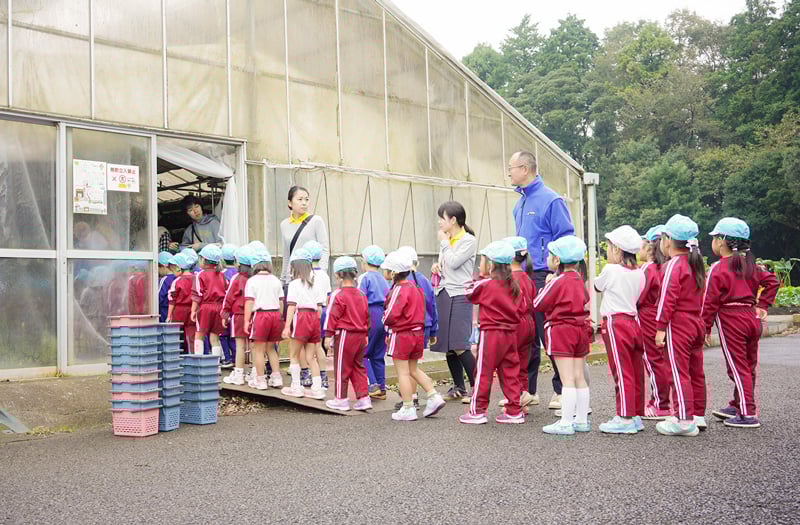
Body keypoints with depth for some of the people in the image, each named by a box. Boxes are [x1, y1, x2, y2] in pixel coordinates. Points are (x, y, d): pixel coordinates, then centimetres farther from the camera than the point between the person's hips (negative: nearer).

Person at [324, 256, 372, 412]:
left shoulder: (338, 295, -12)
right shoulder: (361, 295, 10)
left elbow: (332, 316, -11)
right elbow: (367, 316, 14)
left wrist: (329, 335, -6)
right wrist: (365, 334, 22)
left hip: (344, 334, -7)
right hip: (360, 335, 7)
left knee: (342, 368, 4)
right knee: (358, 367, 13)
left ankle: (341, 399, 12)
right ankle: (364, 397, 10)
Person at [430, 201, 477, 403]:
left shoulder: (468, 240, -5)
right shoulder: (446, 241, 16)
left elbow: (453, 263, -16)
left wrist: (444, 242, -4)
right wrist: (437, 267, 5)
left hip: (459, 295, -7)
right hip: (443, 293, 7)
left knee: (459, 346, -13)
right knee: (447, 346, 7)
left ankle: (476, 387, -4)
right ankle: (458, 387, 18)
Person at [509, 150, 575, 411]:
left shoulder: (550, 200, -9)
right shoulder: (520, 204, 16)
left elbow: (566, 239, -12)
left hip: (544, 277, -8)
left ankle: (562, 390, 9)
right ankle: (526, 389, 20)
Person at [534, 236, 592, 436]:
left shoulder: (557, 281, -12)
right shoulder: (578, 279, 10)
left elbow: (538, 305, -8)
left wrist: (546, 285, 5)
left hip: (560, 331, -8)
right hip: (580, 329, 8)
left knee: (567, 379, -8)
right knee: (579, 377, 11)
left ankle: (566, 423, -6)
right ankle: (582, 420, 17)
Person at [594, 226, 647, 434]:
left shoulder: (611, 270, -11)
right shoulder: (639, 273, 8)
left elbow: (597, 286, 6)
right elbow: (638, 298, 14)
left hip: (615, 323, -7)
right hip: (634, 322, 7)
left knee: (622, 373, -6)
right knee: (635, 372, 11)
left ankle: (625, 418, -4)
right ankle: (637, 415, 18)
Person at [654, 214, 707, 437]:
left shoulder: (673, 265, -14)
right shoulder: (696, 264, 13)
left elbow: (667, 298, -19)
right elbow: (699, 296, 17)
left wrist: (660, 327, -17)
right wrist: (700, 322, 21)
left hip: (678, 324, -9)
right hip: (696, 323, 9)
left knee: (679, 372, -5)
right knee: (696, 372, 14)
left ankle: (685, 420, -5)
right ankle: (698, 415, 22)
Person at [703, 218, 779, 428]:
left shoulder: (718, 268, -10)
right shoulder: (750, 266, 10)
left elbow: (710, 301, -13)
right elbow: (772, 281, 9)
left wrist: (705, 328, -8)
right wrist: (762, 305, 10)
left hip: (730, 320, -7)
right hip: (752, 318, 8)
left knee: (738, 367, -3)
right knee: (748, 366, 14)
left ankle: (748, 414, -3)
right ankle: (737, 406, 27)